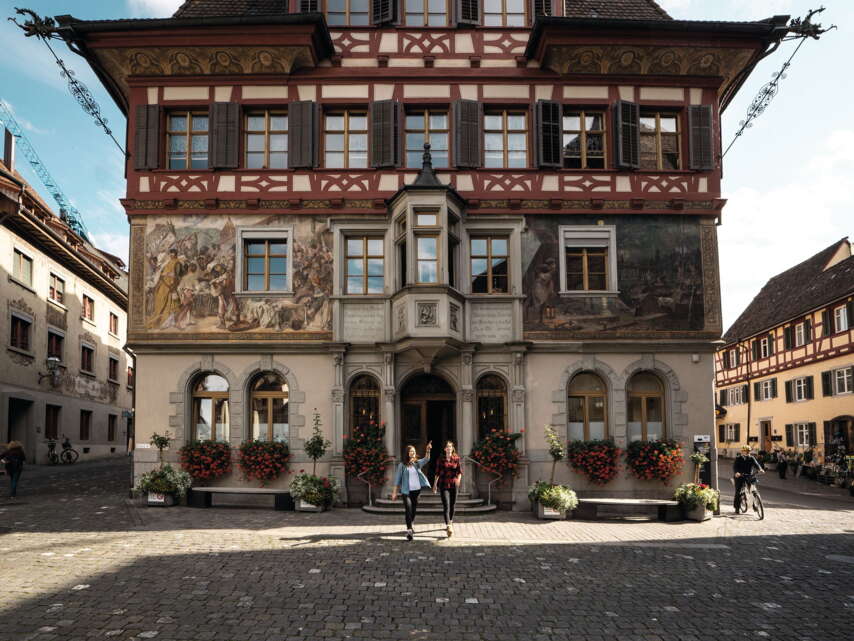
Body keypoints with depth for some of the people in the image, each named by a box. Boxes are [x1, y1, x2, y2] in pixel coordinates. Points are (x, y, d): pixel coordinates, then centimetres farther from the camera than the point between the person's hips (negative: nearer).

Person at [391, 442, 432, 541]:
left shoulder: (417, 463, 9)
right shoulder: (402, 465, -2)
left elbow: (426, 459, -9)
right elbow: (397, 479, -1)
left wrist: (428, 450, -26)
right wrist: (394, 492, -4)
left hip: (416, 490, 4)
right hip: (406, 491, -4)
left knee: (414, 510, 14)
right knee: (408, 509, -16)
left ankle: (410, 526, 35)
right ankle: (409, 530, -19)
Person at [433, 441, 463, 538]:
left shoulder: (456, 459, 4)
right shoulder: (441, 459, 2)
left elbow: (460, 471, -2)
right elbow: (437, 473, 9)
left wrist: (459, 478, -22)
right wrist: (435, 484, 13)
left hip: (454, 484, 2)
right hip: (444, 484, -2)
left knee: (452, 505, 11)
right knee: (446, 505, -13)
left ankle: (450, 522, 32)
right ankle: (449, 526, -23)